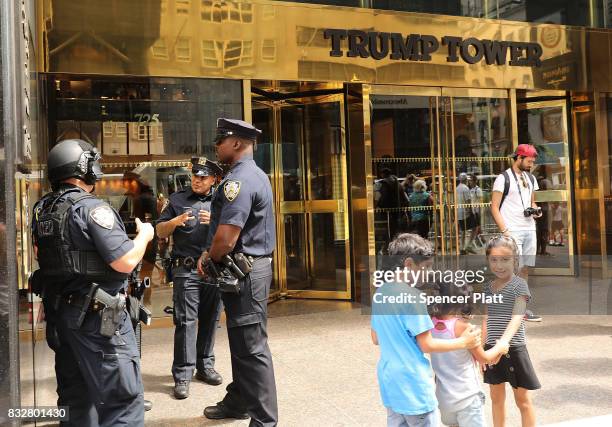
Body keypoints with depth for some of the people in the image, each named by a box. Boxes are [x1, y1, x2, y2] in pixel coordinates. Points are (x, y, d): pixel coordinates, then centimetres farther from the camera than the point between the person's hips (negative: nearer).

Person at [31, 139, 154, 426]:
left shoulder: (41, 209, 7)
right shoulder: (91, 208, -18)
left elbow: (38, 253, 22)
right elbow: (125, 262, -21)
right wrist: (144, 235, -5)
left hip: (58, 311, 9)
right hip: (97, 316, -9)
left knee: (75, 394, 20)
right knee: (122, 397, -2)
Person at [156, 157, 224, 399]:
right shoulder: (177, 200, 10)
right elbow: (160, 232, 10)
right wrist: (175, 221, -9)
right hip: (186, 270, -2)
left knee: (210, 320, 9)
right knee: (185, 321, -5)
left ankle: (205, 366, 23)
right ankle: (182, 376, 0)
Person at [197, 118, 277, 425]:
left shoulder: (239, 180, -18)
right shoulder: (256, 175, 15)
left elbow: (226, 238, -25)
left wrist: (209, 262, -5)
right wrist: (209, 255, 9)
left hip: (244, 272, -11)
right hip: (252, 266, 11)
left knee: (252, 348, -4)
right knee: (241, 343, 20)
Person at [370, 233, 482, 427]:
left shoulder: (379, 293, 5)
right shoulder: (411, 295, -19)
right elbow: (427, 345, -15)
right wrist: (463, 342, -4)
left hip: (389, 382, 8)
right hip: (412, 385, -8)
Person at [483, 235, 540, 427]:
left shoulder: (519, 285, -11)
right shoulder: (488, 287, 6)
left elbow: (517, 316, -25)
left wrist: (504, 340, -40)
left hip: (513, 348, -5)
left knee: (523, 399, 8)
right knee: (496, 398, 16)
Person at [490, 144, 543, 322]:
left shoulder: (531, 178, 17)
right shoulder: (503, 178, -5)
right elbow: (494, 207, -8)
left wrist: (535, 210, 4)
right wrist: (504, 231, -15)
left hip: (530, 229, 7)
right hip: (512, 231, -7)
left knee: (526, 268, 6)